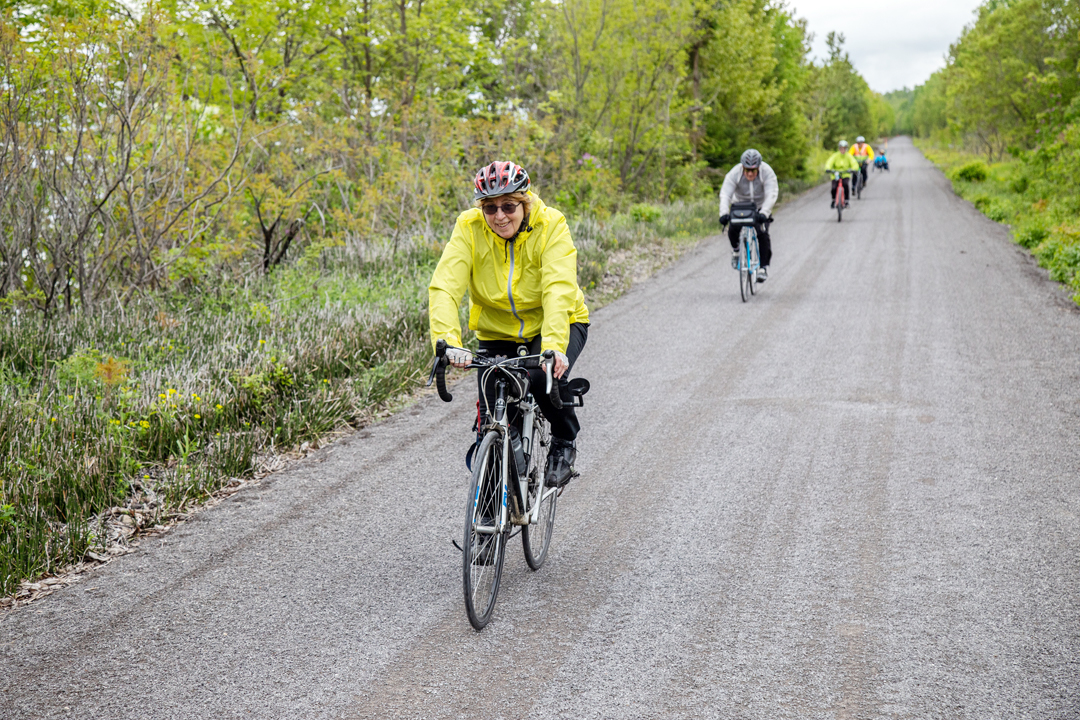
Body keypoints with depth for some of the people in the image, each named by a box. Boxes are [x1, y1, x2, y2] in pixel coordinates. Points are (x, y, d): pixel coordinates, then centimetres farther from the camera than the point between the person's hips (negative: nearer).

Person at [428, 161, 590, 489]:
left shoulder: (551, 226, -23)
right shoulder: (469, 229, -18)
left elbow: (559, 290, -35)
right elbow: (444, 287, -30)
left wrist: (554, 346, -50)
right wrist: (449, 342, -47)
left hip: (558, 324, -2)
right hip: (497, 330, 2)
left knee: (545, 376, -32)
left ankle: (564, 443, -1)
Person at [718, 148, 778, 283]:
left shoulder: (767, 172, -26)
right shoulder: (734, 173, -24)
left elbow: (772, 194, -34)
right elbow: (725, 194, -31)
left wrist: (764, 213, -50)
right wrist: (724, 213, -48)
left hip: (761, 207, -1)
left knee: (763, 234, -19)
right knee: (733, 229, -23)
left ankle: (764, 267, -8)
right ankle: (736, 250, 9)